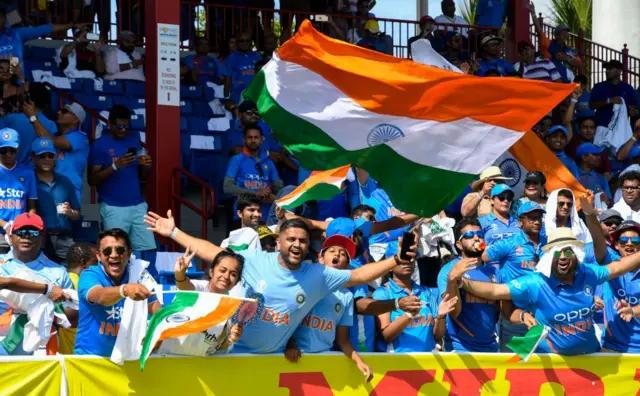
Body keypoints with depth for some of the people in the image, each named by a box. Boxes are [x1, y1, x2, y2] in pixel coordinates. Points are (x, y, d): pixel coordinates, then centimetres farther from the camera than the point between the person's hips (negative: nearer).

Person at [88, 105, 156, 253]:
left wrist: (146, 166, -6)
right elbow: (92, 180, -8)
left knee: (148, 250, -1)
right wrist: (115, 166, -20)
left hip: (138, 205, 5)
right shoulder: (100, 145, -3)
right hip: (113, 208, -4)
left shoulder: (134, 140, 11)